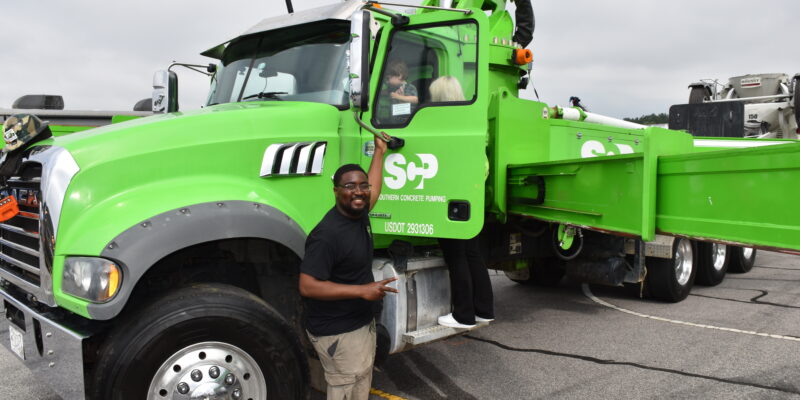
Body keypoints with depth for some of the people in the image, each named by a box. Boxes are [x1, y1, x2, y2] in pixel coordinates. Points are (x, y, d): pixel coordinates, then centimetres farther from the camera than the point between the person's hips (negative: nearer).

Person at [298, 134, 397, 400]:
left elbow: (373, 190, 25)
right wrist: (363, 290, -26)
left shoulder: (358, 214, 2)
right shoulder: (327, 234, -24)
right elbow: (308, 286, -27)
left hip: (362, 323, 9)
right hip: (338, 334, -9)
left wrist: (379, 152, 29)